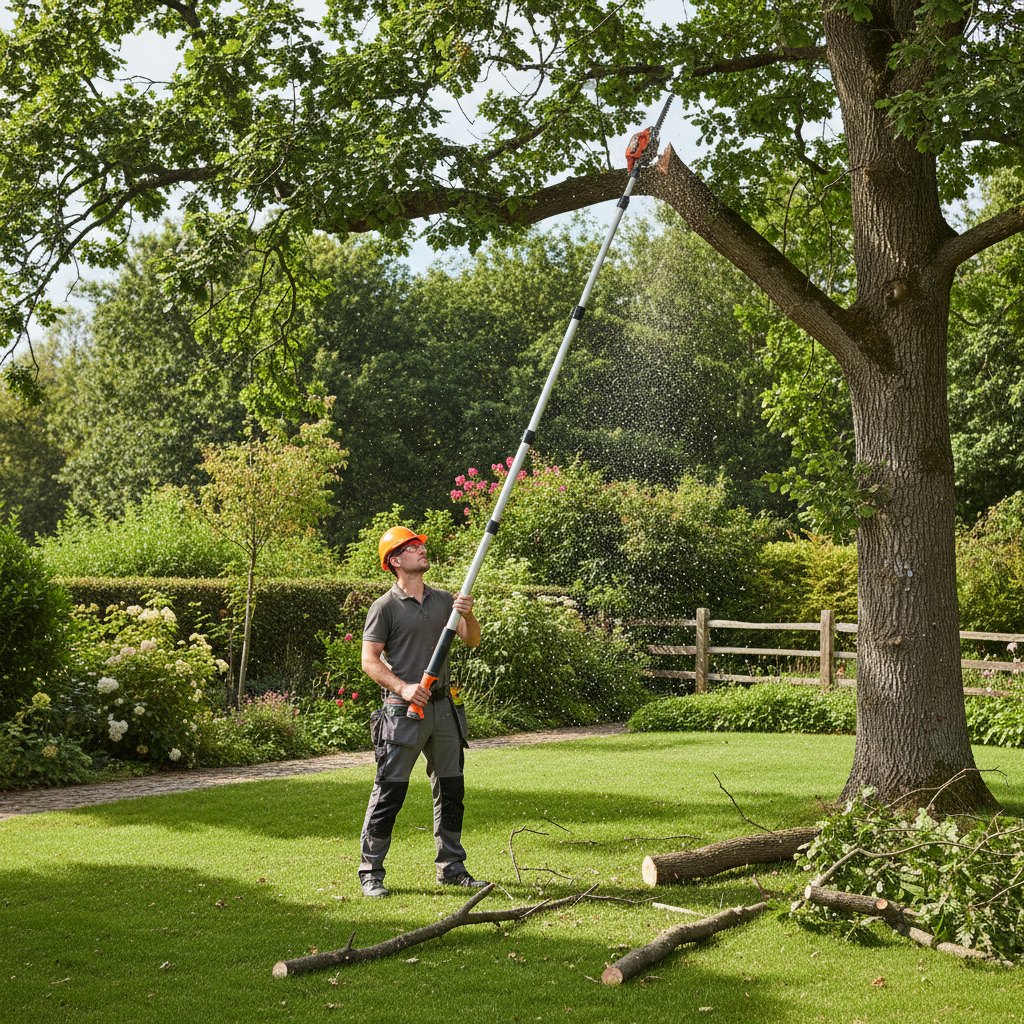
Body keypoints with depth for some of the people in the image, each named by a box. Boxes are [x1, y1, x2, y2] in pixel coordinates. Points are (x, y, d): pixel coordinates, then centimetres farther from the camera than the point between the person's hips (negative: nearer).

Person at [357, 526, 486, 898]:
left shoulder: (443, 600, 11)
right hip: (403, 710, -6)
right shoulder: (385, 607, -5)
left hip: (444, 706, 6)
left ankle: (451, 867, 22)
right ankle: (370, 871, 5)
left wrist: (468, 616, -14)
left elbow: (472, 641, 6)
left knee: (451, 790, 11)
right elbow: (370, 661, -7)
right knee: (389, 792, -4)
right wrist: (403, 687, -20)